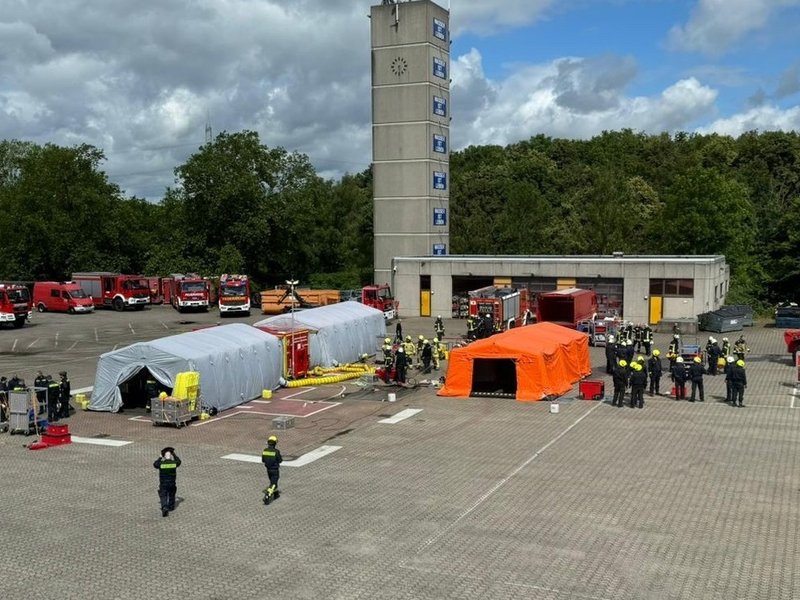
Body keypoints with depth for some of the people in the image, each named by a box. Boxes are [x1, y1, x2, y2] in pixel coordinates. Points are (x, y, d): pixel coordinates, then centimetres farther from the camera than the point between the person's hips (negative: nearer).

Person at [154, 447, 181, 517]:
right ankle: (171, 507, 34)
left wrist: (160, 458, 15)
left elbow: (155, 464, 7)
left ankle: (164, 508, -17)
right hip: (172, 483, 2)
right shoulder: (174, 463, -9)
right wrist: (174, 455, 22)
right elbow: (179, 461, 15)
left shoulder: (161, 463, -14)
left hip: (163, 484, -2)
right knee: (171, 495, 20)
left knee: (163, 496, 2)